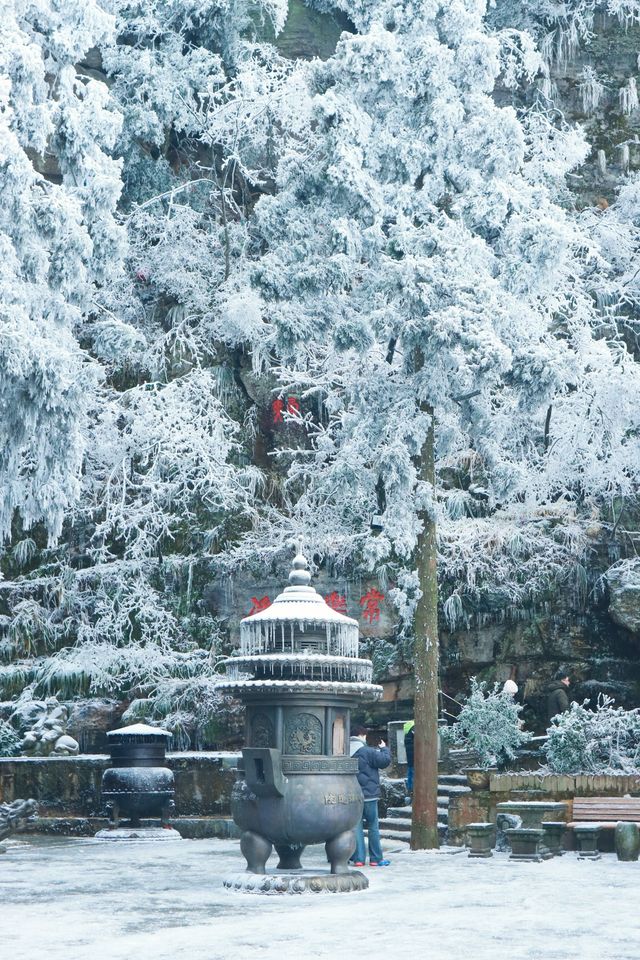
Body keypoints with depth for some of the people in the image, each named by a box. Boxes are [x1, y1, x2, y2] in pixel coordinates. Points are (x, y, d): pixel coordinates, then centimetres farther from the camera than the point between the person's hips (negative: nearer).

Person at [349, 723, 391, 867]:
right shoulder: (367, 752, -13)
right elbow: (385, 760, -11)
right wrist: (384, 749, 7)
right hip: (368, 795, -5)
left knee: (356, 826, 7)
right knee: (373, 826, 5)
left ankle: (358, 858, 5)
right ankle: (376, 859, 8)